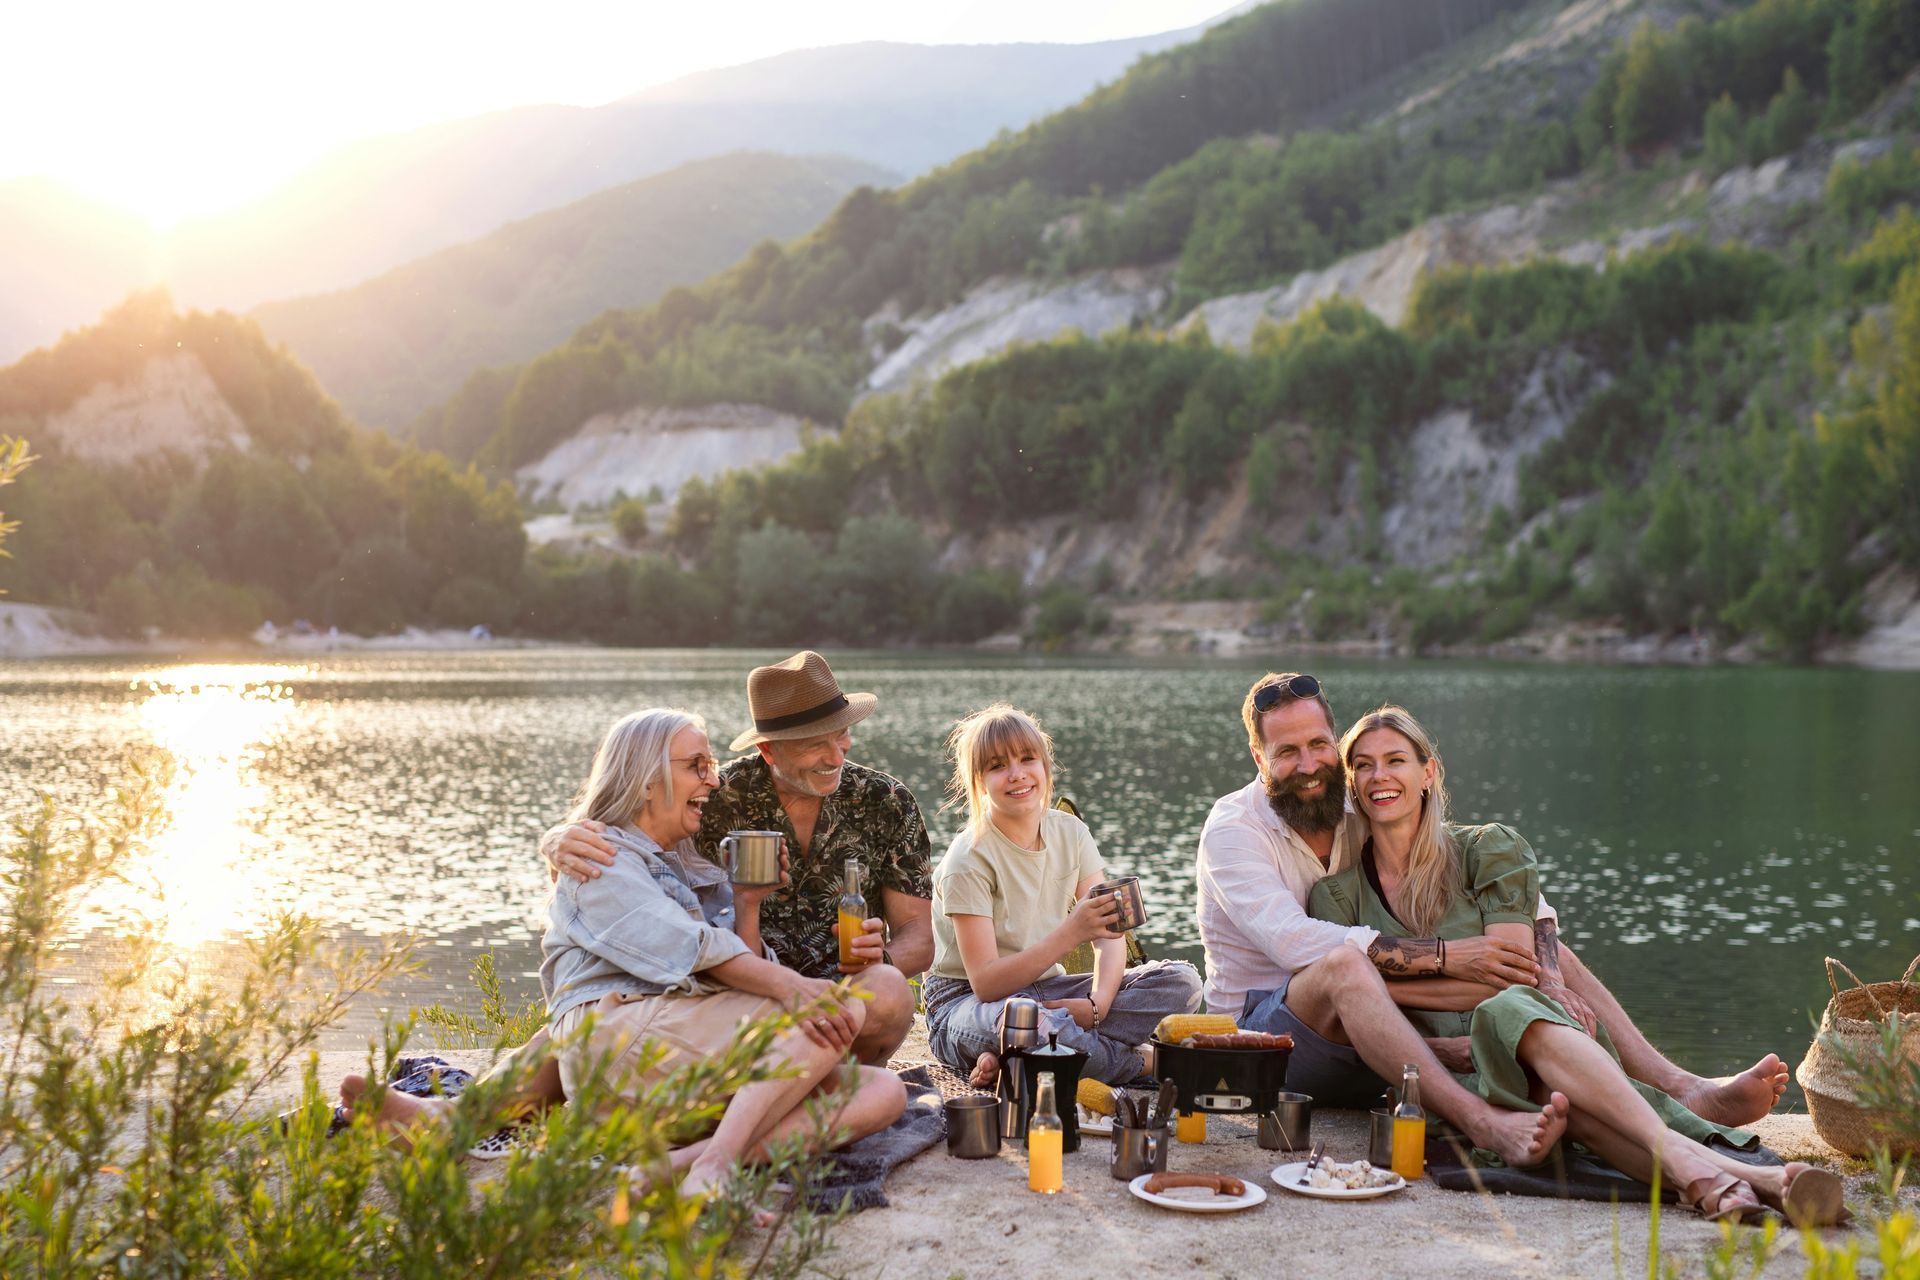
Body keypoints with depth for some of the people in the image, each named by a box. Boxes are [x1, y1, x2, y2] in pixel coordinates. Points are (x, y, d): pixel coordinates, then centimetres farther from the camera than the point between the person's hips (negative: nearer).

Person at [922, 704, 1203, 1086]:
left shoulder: (1071, 833, 2)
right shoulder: (970, 860, -16)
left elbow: (1109, 933, -4)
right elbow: (986, 983, -22)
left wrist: (1097, 1002, -25)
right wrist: (1071, 932, -33)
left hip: (1045, 989, 7)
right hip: (967, 1003, -7)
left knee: (1181, 982, -14)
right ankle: (1138, 1063, -17)